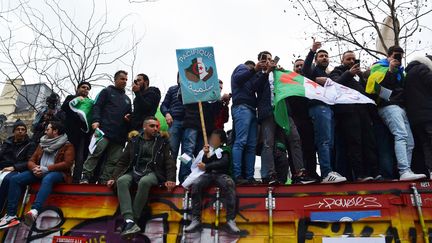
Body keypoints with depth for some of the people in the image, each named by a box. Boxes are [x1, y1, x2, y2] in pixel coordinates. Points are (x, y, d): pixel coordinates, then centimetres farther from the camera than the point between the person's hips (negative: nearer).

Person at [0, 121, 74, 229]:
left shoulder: (67, 146, 2)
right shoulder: (42, 144, 21)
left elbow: (67, 164, -11)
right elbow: (31, 160, 16)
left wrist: (46, 168, -18)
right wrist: (35, 168, -9)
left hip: (56, 172, -6)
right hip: (39, 172, 7)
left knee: (47, 179, -40)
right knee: (15, 179, -14)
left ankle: (34, 210, -57)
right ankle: (11, 215, -20)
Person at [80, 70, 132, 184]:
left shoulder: (127, 99, 29)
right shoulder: (107, 91, 13)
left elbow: (130, 114, 33)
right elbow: (97, 106, 2)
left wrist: (129, 118, 7)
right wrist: (96, 120, -14)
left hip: (120, 135, 5)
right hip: (105, 130, -5)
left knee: (113, 160, -2)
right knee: (96, 152, -17)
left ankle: (104, 181, 0)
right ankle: (85, 176, -13)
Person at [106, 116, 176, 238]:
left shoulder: (163, 143, 10)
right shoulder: (134, 141, 15)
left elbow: (169, 162, 3)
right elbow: (123, 161, 14)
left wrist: (170, 179, -13)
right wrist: (114, 177, 2)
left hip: (152, 173, -2)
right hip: (134, 172, 3)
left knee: (144, 182, -37)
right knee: (121, 181, -31)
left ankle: (133, 219, -30)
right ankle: (129, 221, -42)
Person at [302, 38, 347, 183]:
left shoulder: (328, 75, 33)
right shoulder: (314, 70, 11)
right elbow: (305, 70, -13)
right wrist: (312, 51, -22)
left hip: (329, 108, 8)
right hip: (319, 107, -8)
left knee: (330, 143, 1)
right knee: (324, 141, -18)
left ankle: (328, 173, 0)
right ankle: (327, 173, -23)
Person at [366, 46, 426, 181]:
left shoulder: (399, 71, 30)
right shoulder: (379, 67, 8)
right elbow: (377, 84, -9)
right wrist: (390, 70, -9)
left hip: (400, 108, 9)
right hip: (388, 106, -9)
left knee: (409, 142, 1)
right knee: (401, 135, -27)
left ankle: (406, 172, 2)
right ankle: (404, 171, -37)